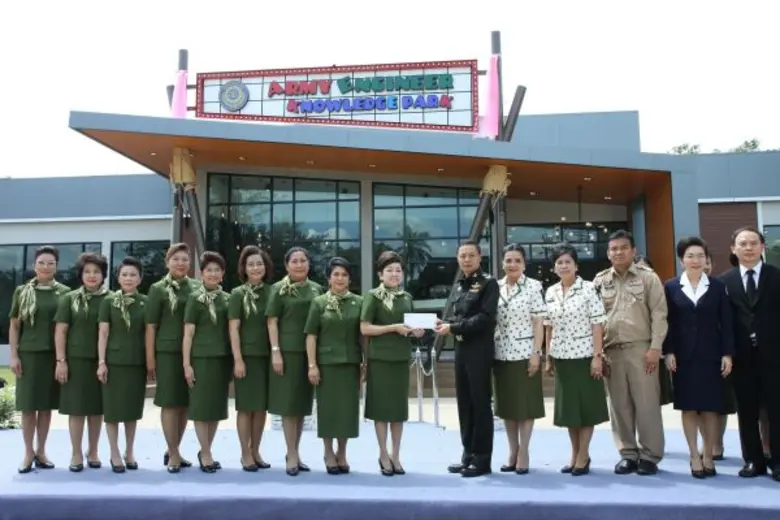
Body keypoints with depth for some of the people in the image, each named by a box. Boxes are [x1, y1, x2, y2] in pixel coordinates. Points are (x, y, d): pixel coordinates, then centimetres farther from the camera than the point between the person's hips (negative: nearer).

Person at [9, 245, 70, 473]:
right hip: (28, 354, 0)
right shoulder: (22, 292, 4)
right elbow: (14, 326, 5)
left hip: (52, 355, 0)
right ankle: (28, 452, 13)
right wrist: (14, 355, -2)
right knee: (28, 405, 2)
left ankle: (41, 451, 18)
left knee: (46, 405, 7)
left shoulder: (64, 292, 4)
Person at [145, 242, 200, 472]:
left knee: (185, 403, 10)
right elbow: (151, 326, -1)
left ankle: (172, 451, 25)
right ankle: (173, 454, 12)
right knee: (170, 403, 2)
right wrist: (150, 358, -6)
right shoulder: (158, 289, 0)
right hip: (167, 352, -3)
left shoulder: (197, 287, 7)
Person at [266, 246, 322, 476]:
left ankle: (293, 453, 22)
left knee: (303, 404, 10)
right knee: (288, 403, -1)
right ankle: (293, 455, 6)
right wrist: (275, 351, -12)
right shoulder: (279, 289, -1)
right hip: (287, 351, -4)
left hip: (309, 352, 4)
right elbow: (272, 322, -5)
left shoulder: (316, 289, 9)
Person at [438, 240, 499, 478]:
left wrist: (453, 328, -16)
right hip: (461, 350, 7)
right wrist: (445, 324, -2)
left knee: (481, 404, 0)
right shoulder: (460, 285, 14)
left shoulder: (488, 283, -6)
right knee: (464, 404, 12)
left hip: (480, 350, -7)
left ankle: (482, 459, 8)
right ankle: (468, 454, 22)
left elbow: (485, 318, -16)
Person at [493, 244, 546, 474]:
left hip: (524, 353, -4)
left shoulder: (534, 286, -3)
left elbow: (539, 323, -5)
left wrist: (536, 353, -11)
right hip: (501, 354, 4)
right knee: (506, 405, 10)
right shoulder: (495, 287, 7)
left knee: (526, 404, 2)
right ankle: (513, 452, 21)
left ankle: (523, 453, 12)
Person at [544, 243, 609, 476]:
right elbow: (549, 328, 11)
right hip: (561, 357, 5)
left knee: (586, 405, 2)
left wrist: (597, 356, -14)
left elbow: (597, 324, -9)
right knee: (568, 406, 10)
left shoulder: (588, 289, -7)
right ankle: (575, 454, 22)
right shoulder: (550, 293, 7)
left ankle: (583, 456, 12)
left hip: (584, 355, -5)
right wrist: (548, 357, 9)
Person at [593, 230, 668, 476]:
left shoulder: (648, 277, 2)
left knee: (646, 403, 0)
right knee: (619, 405, 8)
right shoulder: (600, 281, 9)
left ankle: (650, 455, 11)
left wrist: (655, 348, -9)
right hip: (611, 351, 3)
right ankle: (628, 454, 18)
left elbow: (659, 315, -2)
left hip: (640, 349, -3)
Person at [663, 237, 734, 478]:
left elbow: (726, 323, 3)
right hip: (683, 356, 0)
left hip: (711, 355, 1)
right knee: (689, 408, 3)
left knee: (711, 407, 3)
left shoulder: (718, 286, 5)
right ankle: (695, 457, 11)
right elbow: (667, 322, 1)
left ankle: (708, 456, 15)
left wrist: (727, 354, -4)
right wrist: (668, 352, -6)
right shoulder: (671, 287, 3)